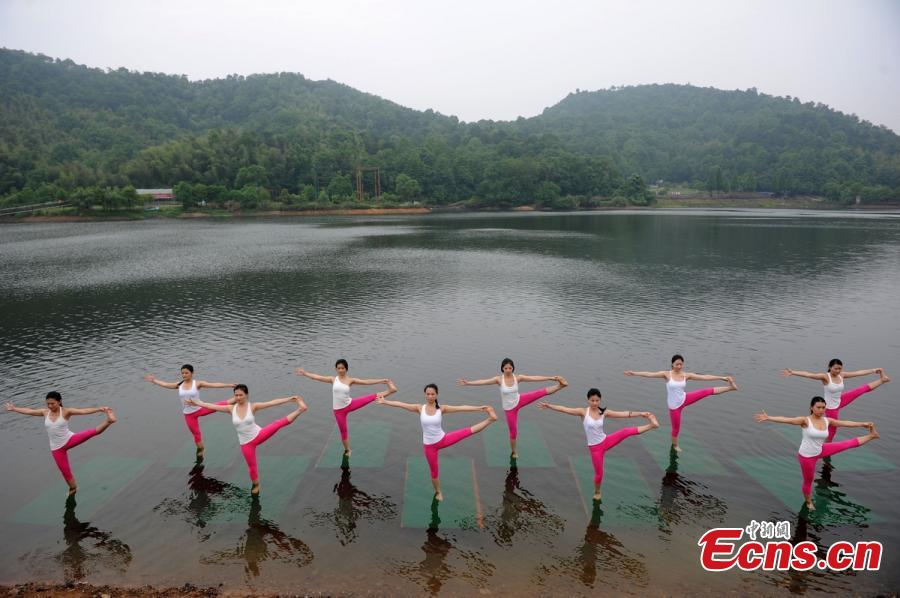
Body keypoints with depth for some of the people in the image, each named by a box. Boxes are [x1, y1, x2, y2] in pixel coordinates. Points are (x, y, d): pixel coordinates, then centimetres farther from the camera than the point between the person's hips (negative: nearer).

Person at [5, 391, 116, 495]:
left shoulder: (66, 411, -13)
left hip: (70, 440, -4)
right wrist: (14, 409, 29)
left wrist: (99, 409, -41)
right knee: (65, 471, 13)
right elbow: (28, 411, 16)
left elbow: (84, 411, -26)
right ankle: (73, 488, 32)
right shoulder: (45, 412, 0)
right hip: (56, 448, 4)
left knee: (91, 432, -35)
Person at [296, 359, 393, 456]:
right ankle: (347, 450, 34)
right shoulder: (333, 379, -4)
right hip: (339, 410, 1)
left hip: (350, 405, -1)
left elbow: (366, 382, -10)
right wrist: (305, 373, -10)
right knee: (343, 431, 14)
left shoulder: (350, 380, -5)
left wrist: (381, 380, -18)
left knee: (371, 397, -17)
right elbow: (317, 377, -5)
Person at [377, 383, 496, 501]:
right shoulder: (420, 408, -9)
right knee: (434, 471, 16)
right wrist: (384, 402, -16)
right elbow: (400, 404, -12)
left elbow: (461, 408, -19)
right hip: (429, 445, 1)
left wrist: (479, 408, -26)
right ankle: (438, 492, 40)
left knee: (468, 431, -21)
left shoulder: (442, 408, -11)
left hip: (443, 440, -1)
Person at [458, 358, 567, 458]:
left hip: (519, 401, 1)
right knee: (513, 431, 11)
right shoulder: (499, 379, -20)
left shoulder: (518, 377, -13)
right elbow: (483, 381, -28)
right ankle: (513, 451, 35)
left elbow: (535, 378, -14)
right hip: (509, 408, -1)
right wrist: (467, 383, -38)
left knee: (541, 392, -12)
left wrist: (551, 377, -18)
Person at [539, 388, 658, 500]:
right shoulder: (583, 412, -14)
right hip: (595, 447, -2)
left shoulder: (604, 412, -5)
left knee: (626, 431, -18)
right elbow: (564, 409, -22)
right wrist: (548, 406, -32)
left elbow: (623, 414, -6)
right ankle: (597, 492, 36)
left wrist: (640, 413, -11)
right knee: (599, 472, 10)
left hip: (606, 441, 2)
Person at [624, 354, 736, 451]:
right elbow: (650, 374, -20)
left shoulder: (687, 375, -5)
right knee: (676, 428, 11)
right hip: (674, 406, -2)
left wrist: (722, 377, -7)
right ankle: (675, 445, 37)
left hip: (684, 399, 2)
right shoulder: (666, 374, -14)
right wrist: (633, 373, -28)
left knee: (706, 391, -7)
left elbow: (704, 377, -5)